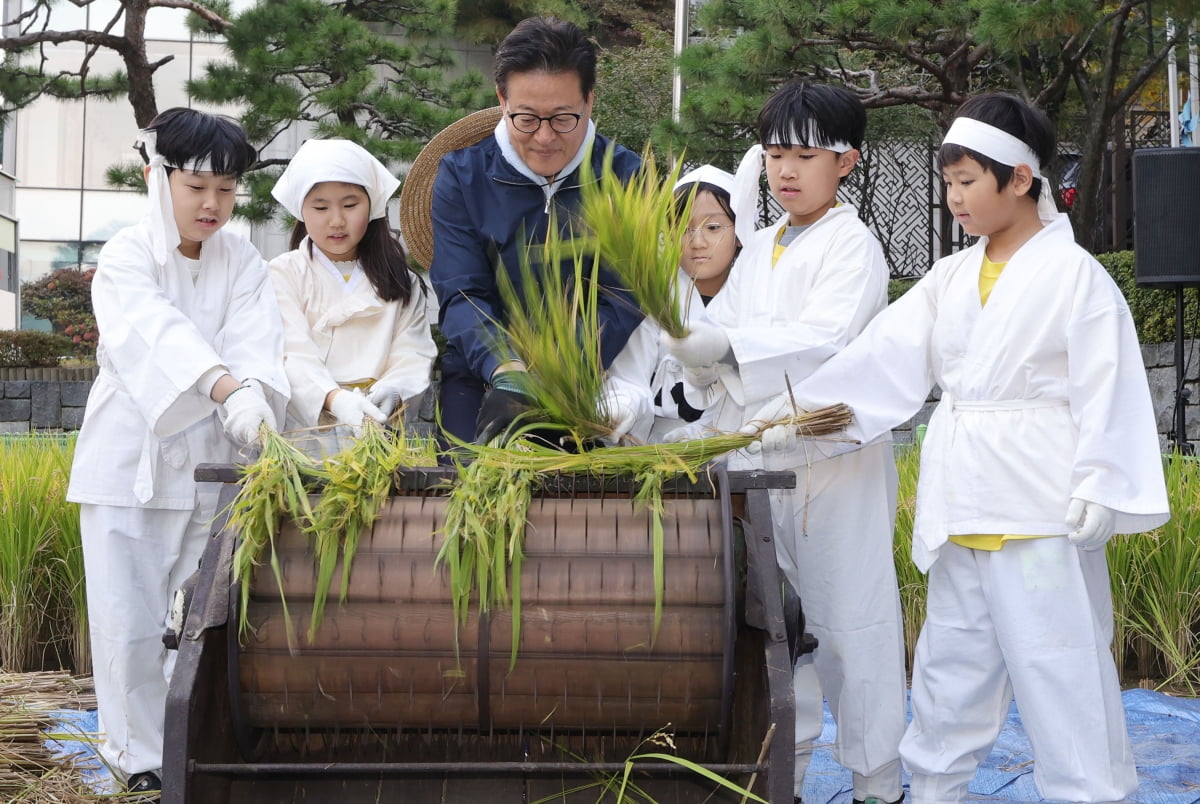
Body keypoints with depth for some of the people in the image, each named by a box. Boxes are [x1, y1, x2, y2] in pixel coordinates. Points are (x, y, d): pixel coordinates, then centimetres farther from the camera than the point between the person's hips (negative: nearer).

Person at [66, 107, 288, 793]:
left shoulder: (243, 261, 3)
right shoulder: (127, 256, -9)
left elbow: (257, 342, -12)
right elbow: (158, 330, -28)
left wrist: (256, 390, -36)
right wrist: (225, 386, -46)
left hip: (211, 459, 3)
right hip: (129, 459, -3)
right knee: (130, 619, 0)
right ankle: (140, 749, 15)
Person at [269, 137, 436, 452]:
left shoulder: (399, 282, 16)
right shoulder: (284, 274, 6)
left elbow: (412, 356, 3)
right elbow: (293, 355, -8)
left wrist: (390, 392, -20)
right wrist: (334, 399, -27)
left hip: (380, 432, 3)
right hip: (303, 429, -2)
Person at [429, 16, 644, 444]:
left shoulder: (625, 176, -2)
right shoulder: (462, 176, -1)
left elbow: (622, 300, -9)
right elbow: (462, 295, -8)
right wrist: (505, 373, -28)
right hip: (480, 376, 0)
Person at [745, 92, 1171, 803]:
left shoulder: (1074, 275, -7)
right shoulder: (950, 278, 11)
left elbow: (1107, 389, -11)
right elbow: (884, 359, 6)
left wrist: (1100, 486, -19)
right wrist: (792, 415, -2)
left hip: (1042, 516, -7)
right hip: (960, 515, 7)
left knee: (1059, 664, -3)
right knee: (950, 664, 16)